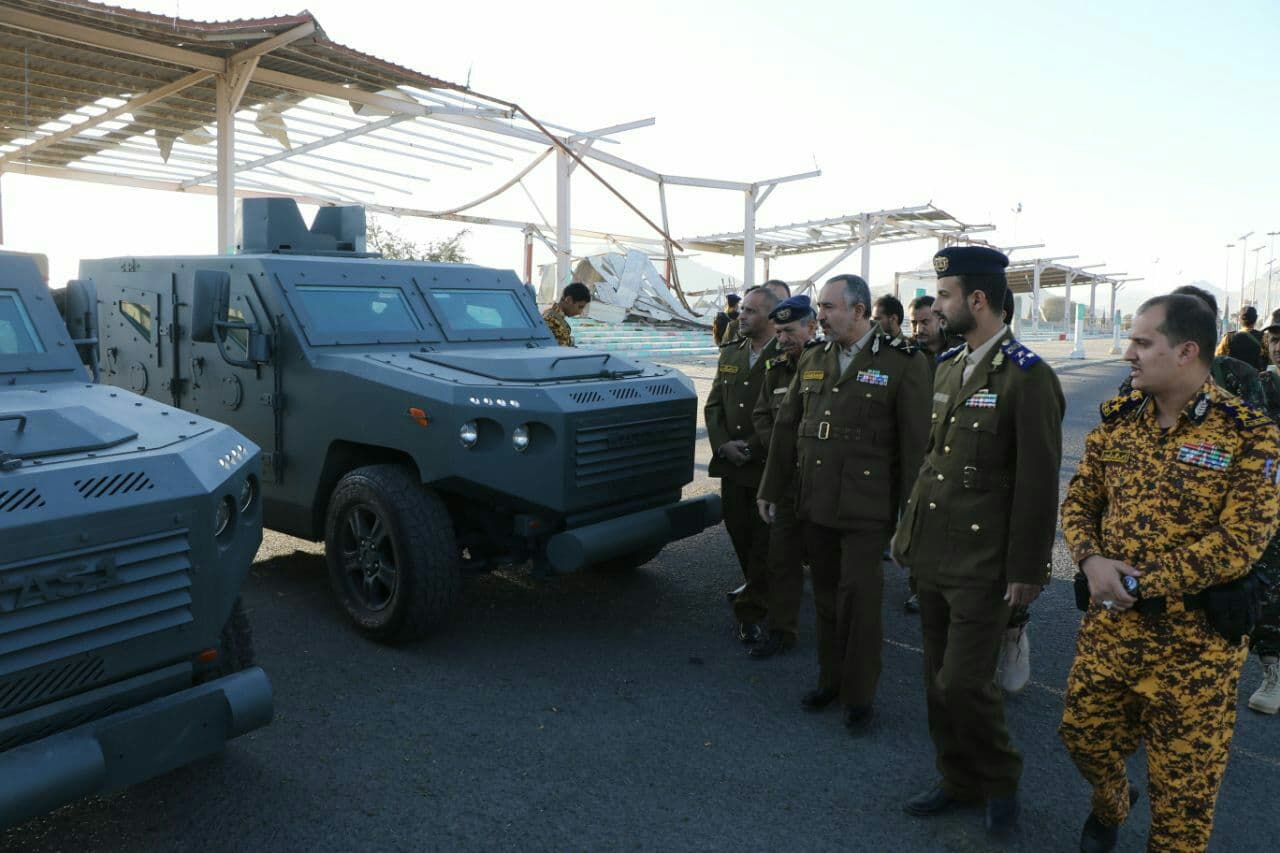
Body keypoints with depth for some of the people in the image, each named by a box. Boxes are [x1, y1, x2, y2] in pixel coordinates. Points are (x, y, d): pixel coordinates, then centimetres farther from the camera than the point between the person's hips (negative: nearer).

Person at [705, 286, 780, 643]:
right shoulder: (730, 353, 11)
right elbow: (713, 405, 11)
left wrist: (750, 448, -16)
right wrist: (723, 445, -3)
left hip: (769, 466, -6)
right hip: (731, 465, 6)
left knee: (764, 541, 1)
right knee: (739, 532, 15)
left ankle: (752, 611, 10)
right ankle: (759, 589, 37)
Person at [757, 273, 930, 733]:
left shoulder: (903, 363, -7)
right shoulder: (813, 359, 9)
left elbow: (914, 444, -8)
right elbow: (786, 426, 13)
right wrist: (771, 489, 14)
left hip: (865, 507, -5)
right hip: (815, 502, 5)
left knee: (859, 599, 1)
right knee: (826, 595, 14)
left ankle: (859, 694, 19)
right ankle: (831, 678, 31)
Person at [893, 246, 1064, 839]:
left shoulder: (1028, 378, -13)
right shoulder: (948, 367, 11)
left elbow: (1038, 484, -13)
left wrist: (1026, 570, -12)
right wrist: (909, 530, 14)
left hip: (982, 563, -7)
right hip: (933, 554, 8)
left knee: (963, 683, -3)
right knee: (937, 679, 15)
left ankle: (1000, 782, 25)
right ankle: (959, 781, 35)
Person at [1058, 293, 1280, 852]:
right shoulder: (1117, 419, 2)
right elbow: (1079, 500, 7)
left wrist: (1139, 581, -20)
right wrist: (1091, 560, -12)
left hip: (1194, 638, -5)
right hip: (1109, 622, 5)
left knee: (1184, 777, 10)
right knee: (1083, 734, 20)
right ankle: (1109, 805, 52)